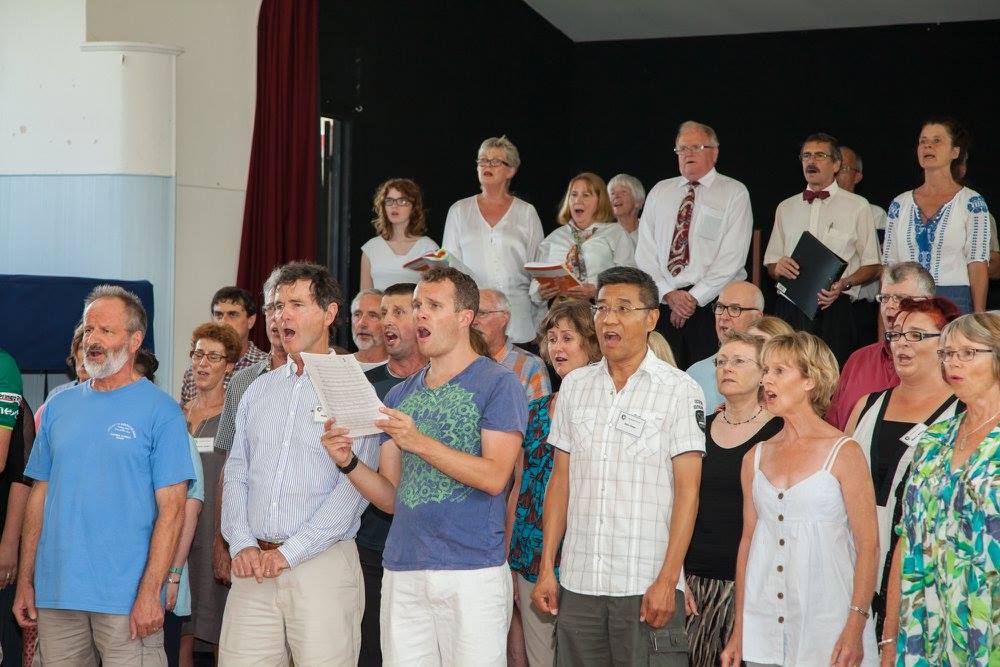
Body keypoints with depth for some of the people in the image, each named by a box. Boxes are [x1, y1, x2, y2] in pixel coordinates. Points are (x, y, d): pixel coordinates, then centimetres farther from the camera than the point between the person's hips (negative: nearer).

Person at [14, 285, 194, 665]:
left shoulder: (160, 410, -4)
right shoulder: (60, 406, 11)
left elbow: (171, 509, -8)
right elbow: (40, 495, 13)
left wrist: (150, 591, -15)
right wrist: (25, 581, 8)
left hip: (127, 600, -4)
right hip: (53, 594, 5)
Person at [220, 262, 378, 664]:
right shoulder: (258, 391, 16)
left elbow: (353, 489, -11)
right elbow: (236, 475, 13)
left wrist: (289, 553, -14)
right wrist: (242, 545, -3)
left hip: (323, 564, -4)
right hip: (253, 569, 5)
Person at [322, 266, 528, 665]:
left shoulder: (498, 384, -3)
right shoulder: (400, 395, 15)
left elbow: (494, 477, -14)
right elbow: (390, 497, 13)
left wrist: (420, 442, -20)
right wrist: (349, 463, -5)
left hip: (472, 572, -5)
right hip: (402, 572, 5)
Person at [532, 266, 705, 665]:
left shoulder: (680, 390, -3)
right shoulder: (574, 386, 11)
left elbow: (687, 492, -6)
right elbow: (560, 480, 13)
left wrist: (667, 580, -13)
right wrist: (546, 568, 7)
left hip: (647, 586, -4)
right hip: (576, 584, 4)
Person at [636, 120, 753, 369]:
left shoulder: (734, 193, 4)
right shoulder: (660, 192, 15)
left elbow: (732, 258, -6)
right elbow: (645, 252, 8)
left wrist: (694, 298, -11)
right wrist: (668, 294, -6)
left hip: (713, 303, -3)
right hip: (661, 303, 3)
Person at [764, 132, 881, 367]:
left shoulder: (857, 206, 8)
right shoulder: (786, 208, 18)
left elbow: (872, 266, 5)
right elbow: (770, 265, 21)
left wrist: (844, 284, -14)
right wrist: (778, 268, -2)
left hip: (834, 308, -3)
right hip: (789, 309, 3)